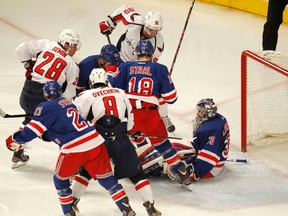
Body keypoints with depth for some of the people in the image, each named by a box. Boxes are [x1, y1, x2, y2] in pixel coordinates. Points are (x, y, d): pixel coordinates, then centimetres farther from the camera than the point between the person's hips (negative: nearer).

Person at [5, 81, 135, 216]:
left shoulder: (46, 108, 0)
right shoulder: (68, 103, 23)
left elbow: (34, 129, -5)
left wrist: (16, 139, 7)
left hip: (75, 149, -6)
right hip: (96, 142, 6)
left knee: (60, 179, 18)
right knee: (105, 178, 15)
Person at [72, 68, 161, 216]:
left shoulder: (86, 96, 7)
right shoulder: (120, 93, 17)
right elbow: (130, 121, 19)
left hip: (99, 141, -1)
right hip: (121, 140, 1)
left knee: (86, 170, 20)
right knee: (136, 174, 8)